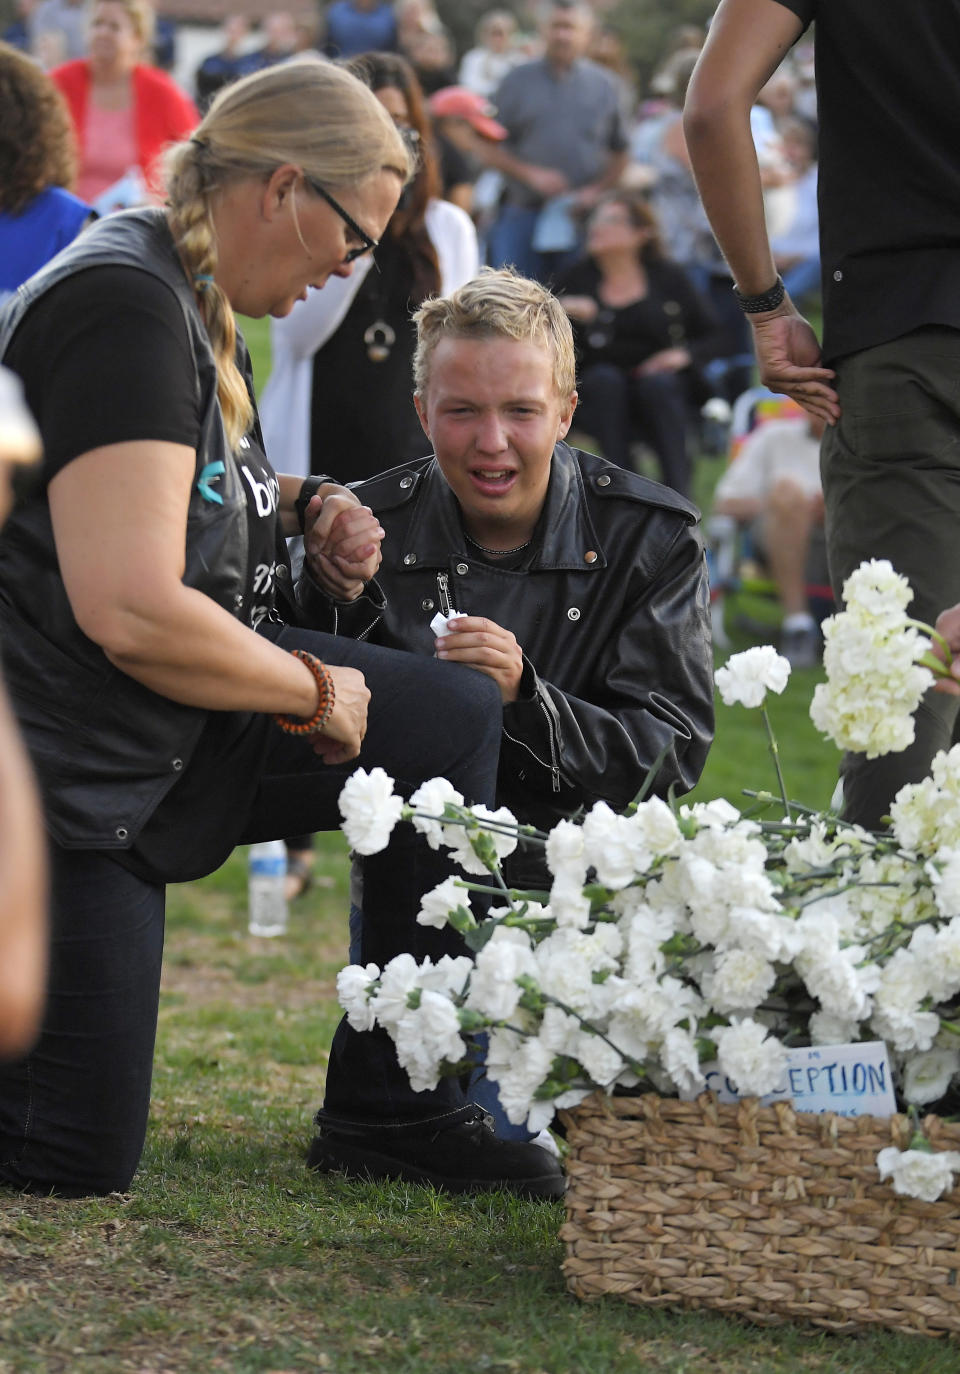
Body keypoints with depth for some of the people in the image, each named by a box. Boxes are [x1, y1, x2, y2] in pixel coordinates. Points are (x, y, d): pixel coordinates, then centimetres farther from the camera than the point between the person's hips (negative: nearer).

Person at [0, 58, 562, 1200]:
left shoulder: (194, 298, 9)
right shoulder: (124, 309, -22)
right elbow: (132, 610, -30)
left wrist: (307, 504, 12)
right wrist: (319, 693, -15)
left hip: (183, 728, 10)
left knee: (455, 722, -1)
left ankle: (395, 1097, 8)